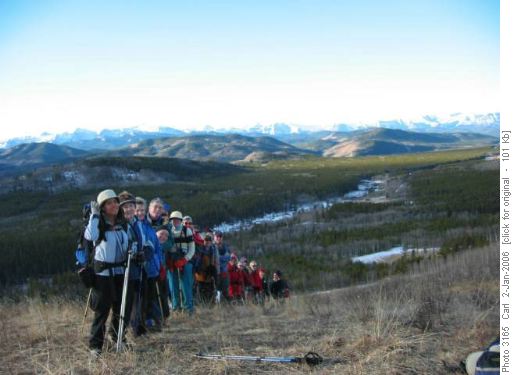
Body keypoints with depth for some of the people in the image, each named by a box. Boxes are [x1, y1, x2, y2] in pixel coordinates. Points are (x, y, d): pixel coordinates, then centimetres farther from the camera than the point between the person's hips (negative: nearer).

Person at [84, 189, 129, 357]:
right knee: (102, 310, -4)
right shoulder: (99, 224, -10)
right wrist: (94, 215, -26)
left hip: (120, 271, 6)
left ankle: (117, 337, 32)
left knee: (121, 307, 14)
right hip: (103, 272, -6)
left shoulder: (123, 224, 7)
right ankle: (95, 345, 4)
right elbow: (90, 236, -33)